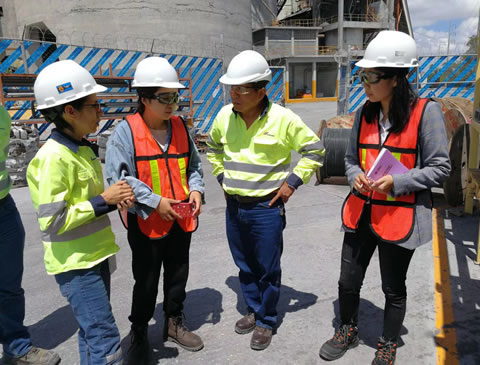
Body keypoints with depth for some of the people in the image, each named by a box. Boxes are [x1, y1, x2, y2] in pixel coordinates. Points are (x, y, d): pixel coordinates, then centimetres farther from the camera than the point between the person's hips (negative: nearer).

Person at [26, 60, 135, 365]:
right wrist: (104, 200, -19)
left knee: (92, 330, 20)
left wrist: (114, 199, -2)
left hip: (95, 254, 9)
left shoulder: (83, 148, 7)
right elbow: (52, 222, -22)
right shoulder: (53, 157, -20)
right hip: (74, 264, -9)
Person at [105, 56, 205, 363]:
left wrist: (195, 189, -6)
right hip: (146, 222, -4)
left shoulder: (180, 127, 3)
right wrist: (154, 201, -20)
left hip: (182, 220, 5)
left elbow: (194, 165, 12)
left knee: (178, 276, 19)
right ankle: (139, 335, 34)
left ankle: (175, 323, 41)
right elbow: (118, 176, -17)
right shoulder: (126, 131, -13)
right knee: (146, 283, 11)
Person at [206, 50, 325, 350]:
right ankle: (254, 311, 40)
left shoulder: (283, 119, -15)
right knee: (245, 266, 19)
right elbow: (213, 149, 19)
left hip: (267, 208, -4)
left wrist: (292, 182, -9)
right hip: (234, 206, 5)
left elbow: (315, 150, -4)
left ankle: (266, 321, 29)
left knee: (268, 269, 9)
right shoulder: (225, 116, -2)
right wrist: (222, 176, 9)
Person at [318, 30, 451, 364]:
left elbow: (440, 168, -9)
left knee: (394, 288, 15)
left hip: (399, 218, -4)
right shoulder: (365, 114, 3)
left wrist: (396, 182, -22)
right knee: (348, 281, 15)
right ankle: (348, 332, 42)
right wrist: (355, 177, -10)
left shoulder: (426, 112, -12)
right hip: (361, 213, 5)